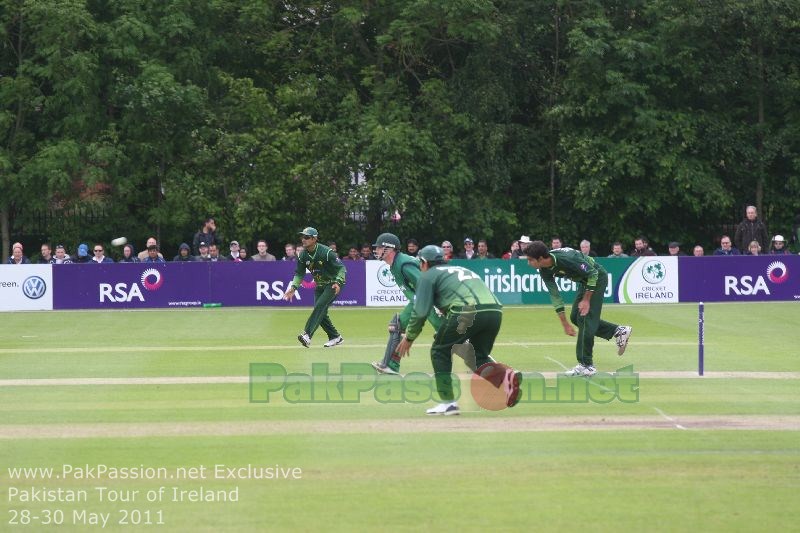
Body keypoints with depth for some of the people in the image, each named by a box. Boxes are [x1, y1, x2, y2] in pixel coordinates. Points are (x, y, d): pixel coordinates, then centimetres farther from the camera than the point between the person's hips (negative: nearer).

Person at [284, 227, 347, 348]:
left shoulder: (326, 252, -22)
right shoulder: (303, 255, -4)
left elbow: (342, 268, -19)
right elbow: (299, 273, 4)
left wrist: (338, 282, -34)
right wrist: (293, 287, -13)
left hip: (333, 283, -7)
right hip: (320, 286, 7)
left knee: (320, 306, -23)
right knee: (320, 313, 2)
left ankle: (307, 335, -33)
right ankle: (335, 337, 19)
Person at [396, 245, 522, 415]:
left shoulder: (428, 275, 16)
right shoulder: (461, 269, 37)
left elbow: (421, 311, 9)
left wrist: (409, 338, 18)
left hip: (467, 311, -6)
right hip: (495, 310, 6)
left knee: (440, 351, 13)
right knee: (479, 355, 21)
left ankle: (447, 402, 8)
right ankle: (505, 375, -9)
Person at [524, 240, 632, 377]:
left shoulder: (566, 258, -35)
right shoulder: (544, 271, -11)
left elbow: (593, 273, -25)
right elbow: (554, 296, -2)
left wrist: (586, 299, -21)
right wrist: (564, 324, -1)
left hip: (597, 278, -9)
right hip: (584, 281, 9)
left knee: (584, 318, -12)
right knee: (575, 317, 10)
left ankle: (586, 365, -8)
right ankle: (618, 331, 20)